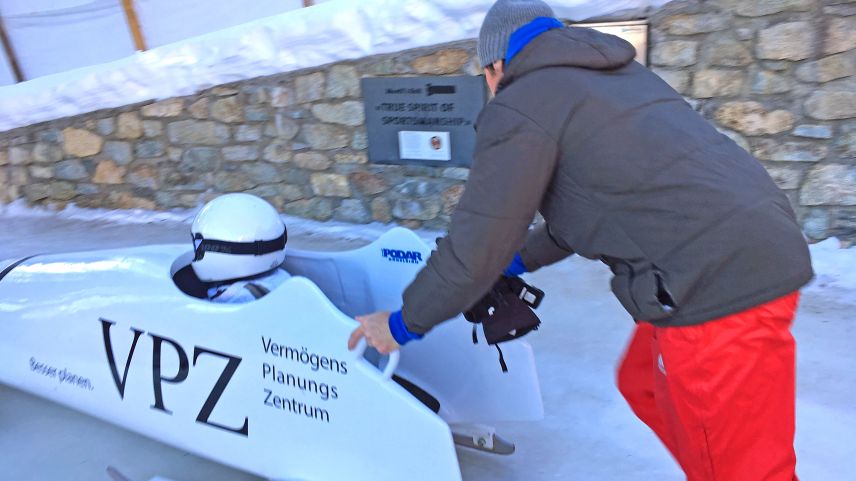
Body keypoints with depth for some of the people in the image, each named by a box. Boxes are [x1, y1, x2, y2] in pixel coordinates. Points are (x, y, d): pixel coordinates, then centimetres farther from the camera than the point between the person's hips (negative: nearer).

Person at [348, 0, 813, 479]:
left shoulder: (519, 107, -6)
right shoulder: (622, 74, 20)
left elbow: (475, 248, -7)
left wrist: (402, 324, 9)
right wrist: (516, 262, 35)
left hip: (718, 286, -9)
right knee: (643, 386, 25)